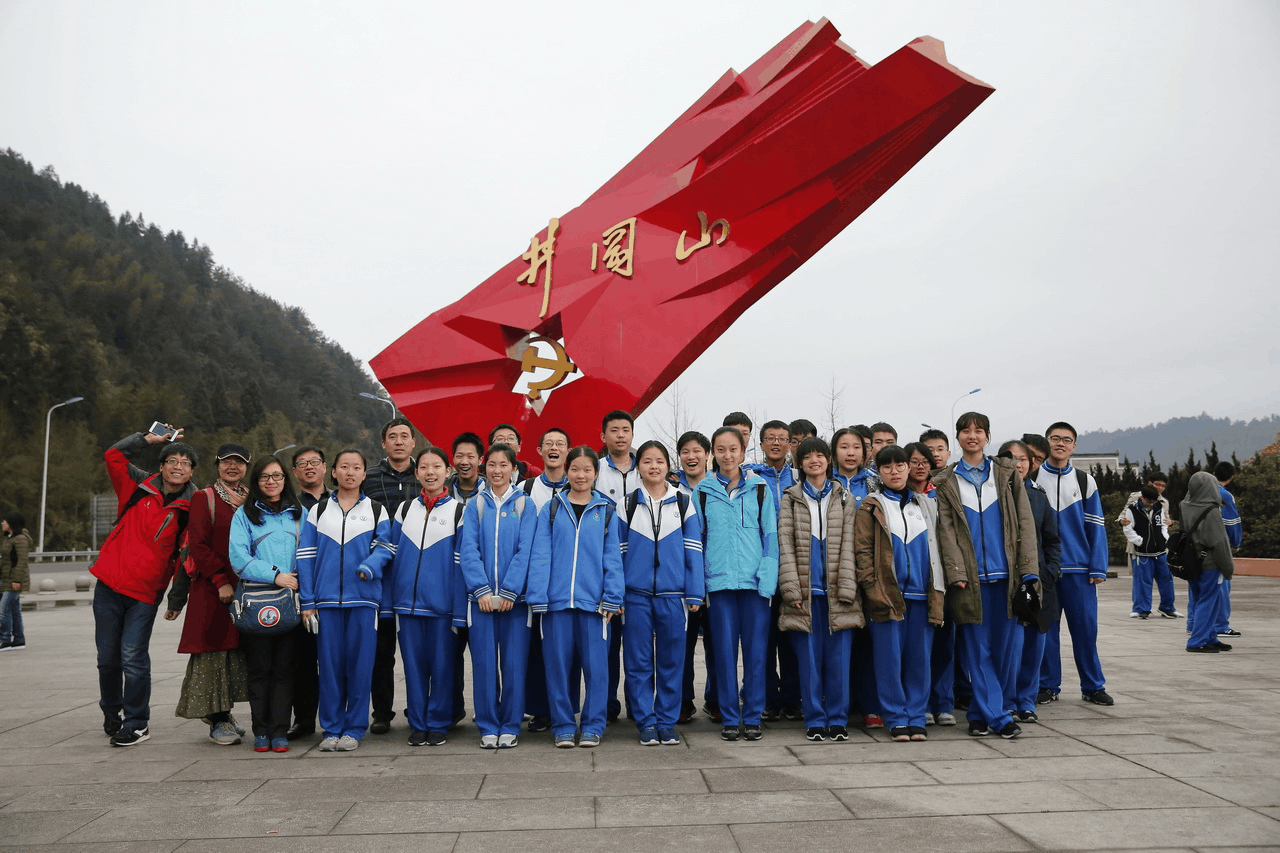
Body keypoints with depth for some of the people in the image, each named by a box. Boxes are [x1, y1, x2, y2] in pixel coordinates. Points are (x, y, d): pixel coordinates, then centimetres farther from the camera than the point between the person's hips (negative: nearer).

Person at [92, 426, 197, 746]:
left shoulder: (190, 508, -1)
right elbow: (113, 455, -1)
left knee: (133, 659, -7)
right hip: (109, 584, 2)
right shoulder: (139, 487, 4)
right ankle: (111, 712, 34)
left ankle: (137, 725, 8)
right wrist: (150, 438, 0)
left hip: (145, 593, -2)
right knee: (107, 657, 10)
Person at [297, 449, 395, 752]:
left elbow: (385, 547, 1)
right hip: (326, 599, 1)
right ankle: (332, 729, 15)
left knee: (360, 663, 0)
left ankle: (354, 728, 12)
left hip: (363, 597, -1)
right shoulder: (317, 511, 11)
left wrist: (369, 567, -20)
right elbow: (306, 556, 5)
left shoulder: (377, 511, 10)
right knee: (329, 664, 4)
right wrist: (307, 601, -2)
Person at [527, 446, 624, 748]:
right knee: (557, 664, 5)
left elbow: (612, 557, 4)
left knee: (596, 664, 2)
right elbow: (540, 555, 2)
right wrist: (537, 597, -7)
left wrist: (612, 598, -5)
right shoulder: (551, 509, 7)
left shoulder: (606, 511, 7)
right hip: (556, 599, 0)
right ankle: (563, 727, 17)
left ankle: (592, 727, 15)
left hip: (594, 599, 0)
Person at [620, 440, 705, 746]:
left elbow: (693, 551, 4)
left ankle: (667, 722, 17)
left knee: (671, 660, 6)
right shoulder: (627, 504, 6)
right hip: (636, 594, 0)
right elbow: (617, 552, 5)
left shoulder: (684, 503, 7)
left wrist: (695, 594, -2)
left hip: (673, 594, 0)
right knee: (639, 661, 4)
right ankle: (646, 722, 15)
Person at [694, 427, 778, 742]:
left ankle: (752, 717, 14)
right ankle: (730, 718, 13)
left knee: (755, 648, 3)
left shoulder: (759, 488, 7)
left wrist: (768, 575, -6)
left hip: (754, 581, 0)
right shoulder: (702, 492, 7)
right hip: (719, 581, 0)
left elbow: (770, 534, 5)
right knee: (725, 648, 3)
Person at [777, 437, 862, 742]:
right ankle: (815, 720, 11)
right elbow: (785, 545, 2)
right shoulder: (790, 499, 9)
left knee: (838, 657, 2)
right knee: (809, 657, 1)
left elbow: (848, 545, 4)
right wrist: (791, 588, -8)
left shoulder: (844, 499, 12)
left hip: (835, 591, 1)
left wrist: (846, 588, -6)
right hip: (806, 591, 0)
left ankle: (838, 720, 12)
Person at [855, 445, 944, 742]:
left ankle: (916, 717, 16)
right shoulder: (871, 507, 4)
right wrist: (873, 589, -11)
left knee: (920, 657, 5)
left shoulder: (926, 506, 15)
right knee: (890, 658, 0)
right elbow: (862, 551, -2)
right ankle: (897, 718, 11)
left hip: (922, 595, 3)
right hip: (888, 595, -3)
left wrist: (937, 592, 6)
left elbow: (936, 549, 15)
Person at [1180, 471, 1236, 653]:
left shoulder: (1186, 508, 2)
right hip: (1209, 565, -7)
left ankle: (1210, 638, 26)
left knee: (1197, 601, 15)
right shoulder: (1211, 512, -18)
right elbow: (1219, 544, -15)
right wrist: (1228, 568, -7)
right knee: (1207, 602, 0)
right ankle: (1197, 642, 2)